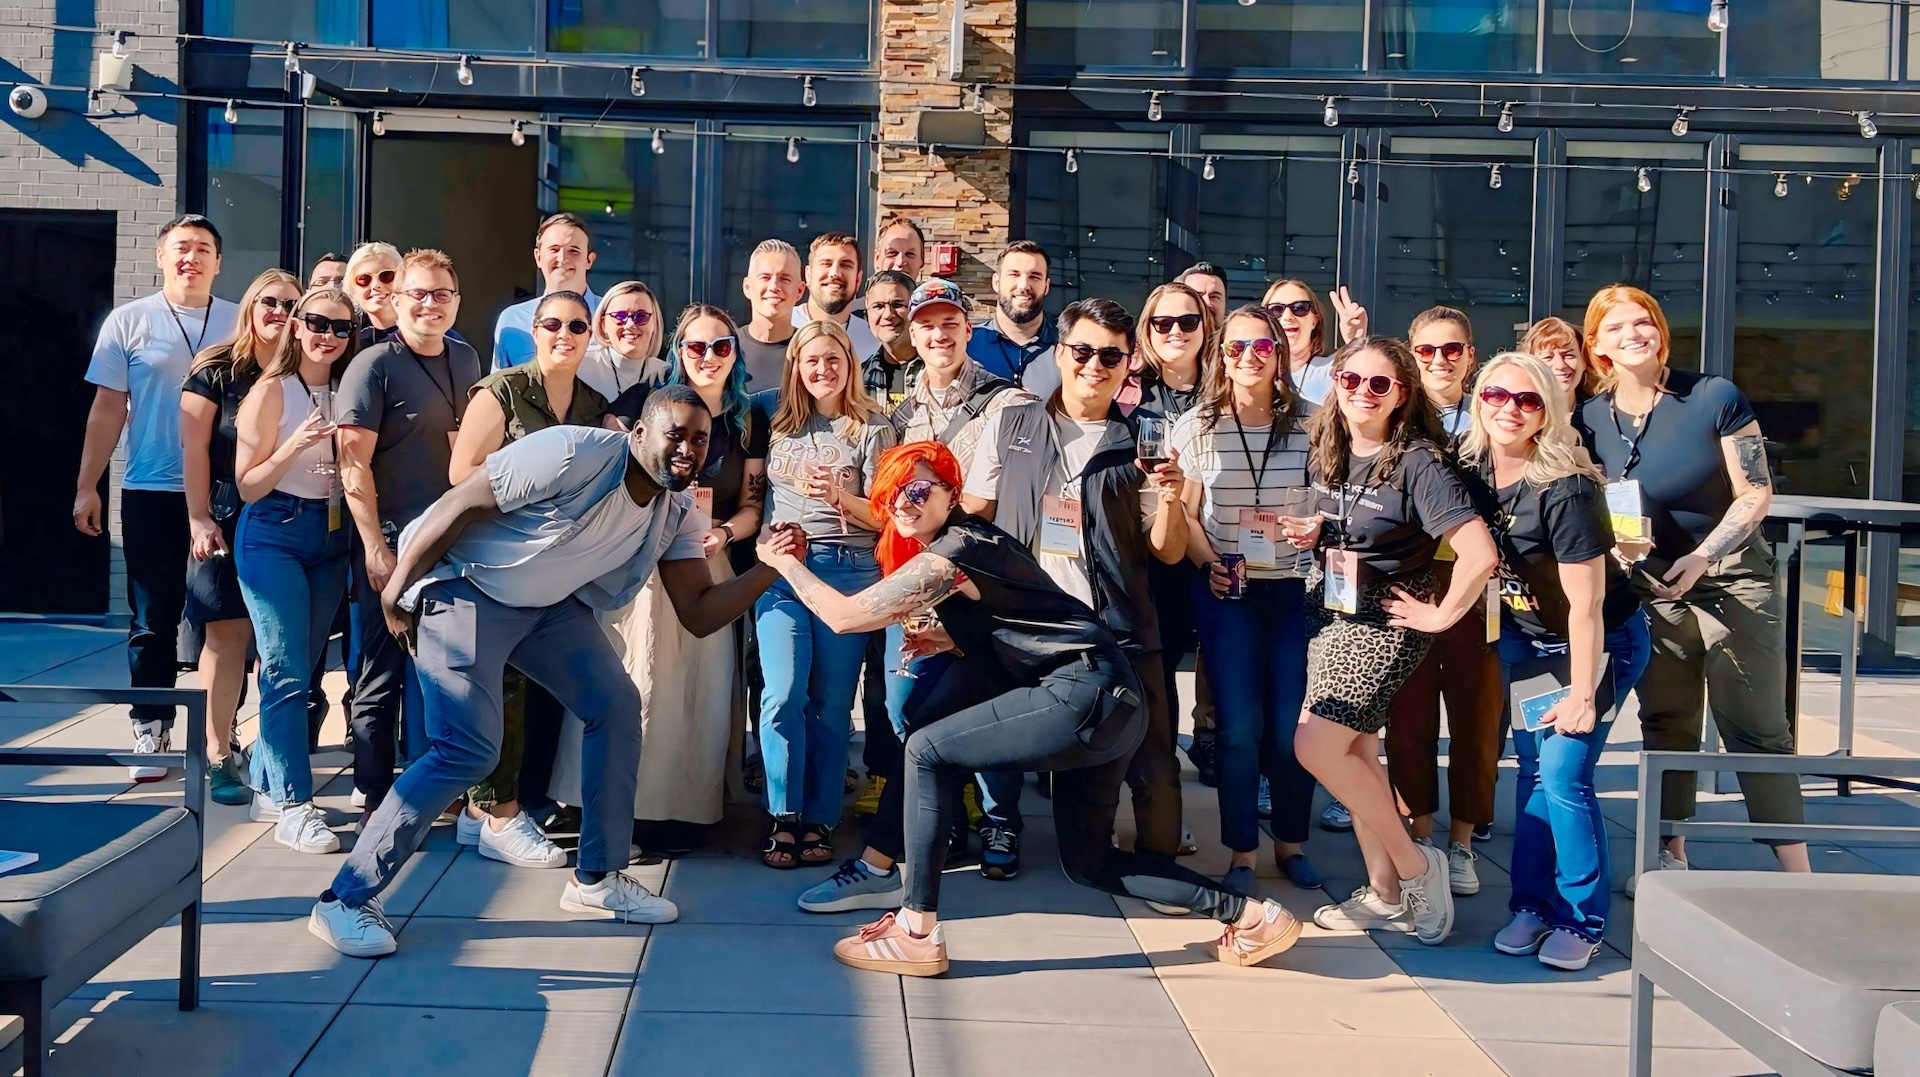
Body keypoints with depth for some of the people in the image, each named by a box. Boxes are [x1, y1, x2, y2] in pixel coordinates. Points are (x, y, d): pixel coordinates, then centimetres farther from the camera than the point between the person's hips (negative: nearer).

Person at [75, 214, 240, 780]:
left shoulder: (240, 324, 6)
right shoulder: (129, 321, 4)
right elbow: (109, 408, 4)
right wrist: (86, 486, 1)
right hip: (150, 493, -1)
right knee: (153, 619, 4)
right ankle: (150, 731, 12)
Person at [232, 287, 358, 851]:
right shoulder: (272, 391, -5)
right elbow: (248, 486, -8)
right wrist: (296, 445, -21)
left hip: (332, 537, 5)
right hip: (275, 535, -5)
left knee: (301, 669, 9)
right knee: (288, 673, -9)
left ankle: (267, 789, 20)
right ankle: (294, 806, -8)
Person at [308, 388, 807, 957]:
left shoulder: (677, 514, -4)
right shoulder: (577, 455, -27)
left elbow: (699, 614, -5)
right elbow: (460, 504, -22)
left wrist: (769, 569, -21)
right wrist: (396, 590, -18)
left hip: (550, 603, 8)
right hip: (463, 587, -8)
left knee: (617, 706, -1)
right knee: (468, 751, -17)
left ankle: (597, 880, 14)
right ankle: (344, 899, -7)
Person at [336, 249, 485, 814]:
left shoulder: (466, 360, 12)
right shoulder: (374, 365, -7)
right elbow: (354, 464, -12)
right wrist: (375, 548, -17)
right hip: (393, 540, -6)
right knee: (384, 673, 0)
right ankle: (376, 801, 9)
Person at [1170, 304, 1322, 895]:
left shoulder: (1308, 424, 2)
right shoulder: (1198, 426, 1)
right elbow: (1183, 512, 4)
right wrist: (1209, 564, -10)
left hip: (1294, 588, 1)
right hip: (1226, 590, -1)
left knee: (1291, 724, 2)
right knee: (1237, 725, -2)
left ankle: (1291, 840, 22)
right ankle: (1242, 850, 11)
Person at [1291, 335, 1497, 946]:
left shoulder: (1417, 463, -18)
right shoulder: (1323, 452, 2)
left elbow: (1479, 553, -26)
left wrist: (1442, 614, -15)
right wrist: (1310, 533, 1)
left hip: (1384, 621, -7)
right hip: (1328, 612, 7)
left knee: (1317, 746, -13)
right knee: (1355, 752, 9)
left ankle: (1414, 866, 3)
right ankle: (1384, 891, 19)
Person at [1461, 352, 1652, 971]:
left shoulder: (1565, 489, -28)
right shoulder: (1473, 470, -9)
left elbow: (1584, 605, -24)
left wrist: (1582, 695, -21)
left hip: (1602, 642, -6)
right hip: (1525, 639, 6)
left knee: (1564, 773, -10)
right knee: (1532, 770, 6)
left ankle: (1582, 921, 4)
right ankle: (1532, 904, 16)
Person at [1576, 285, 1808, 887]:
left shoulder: (1715, 397, -10)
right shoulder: (1591, 419, -1)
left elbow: (1756, 494, -10)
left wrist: (1702, 557, -21)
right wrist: (1615, 537, -13)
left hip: (1731, 579, -4)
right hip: (1653, 587, 4)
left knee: (1756, 730, -5)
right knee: (1665, 725, 12)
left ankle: (1797, 872, 0)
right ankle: (1672, 857, 24)